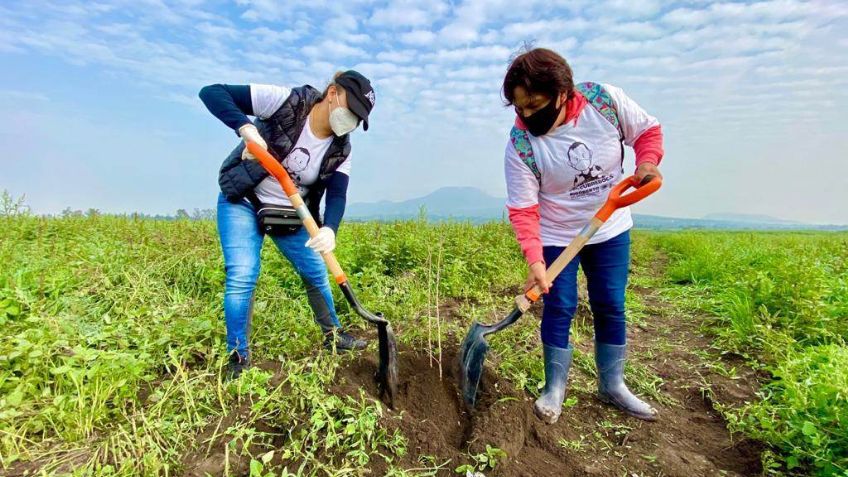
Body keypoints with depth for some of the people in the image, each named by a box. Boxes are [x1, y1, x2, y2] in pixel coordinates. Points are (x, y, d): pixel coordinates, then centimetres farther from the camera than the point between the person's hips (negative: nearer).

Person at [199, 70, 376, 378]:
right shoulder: (285, 101, -21)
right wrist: (245, 127, -39)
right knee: (242, 277, -16)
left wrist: (329, 229, -38)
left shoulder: (340, 149, -8)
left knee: (317, 274, 8)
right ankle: (238, 360, 2)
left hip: (291, 214, 5)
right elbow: (211, 92, -21)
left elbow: (337, 194, -17)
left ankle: (333, 336, 31)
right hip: (242, 201, -4)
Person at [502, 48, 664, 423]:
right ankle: (554, 388, 21)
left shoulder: (606, 100, -17)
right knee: (559, 308, 0)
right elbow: (523, 209, -22)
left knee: (610, 307, 10)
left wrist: (647, 162, -20)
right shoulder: (520, 145, -22)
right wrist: (534, 258, -32)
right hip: (556, 237, -2)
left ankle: (612, 385, 30)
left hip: (610, 229, 3)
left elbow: (647, 130, 0)